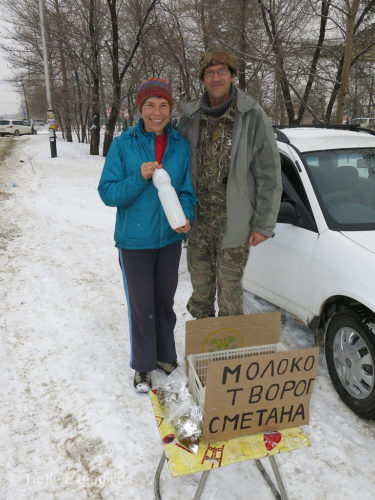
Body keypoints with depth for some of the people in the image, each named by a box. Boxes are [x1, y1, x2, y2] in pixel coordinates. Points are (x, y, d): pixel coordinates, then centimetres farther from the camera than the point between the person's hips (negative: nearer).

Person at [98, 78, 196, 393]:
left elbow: (187, 190, 4)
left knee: (165, 301, 17)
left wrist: (186, 217, -16)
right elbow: (108, 193, -10)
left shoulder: (181, 145, -1)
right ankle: (143, 365, 27)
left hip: (170, 238, 3)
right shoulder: (123, 145, -8)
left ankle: (165, 355, 38)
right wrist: (139, 178, -26)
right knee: (141, 305, 7)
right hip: (135, 240, -3)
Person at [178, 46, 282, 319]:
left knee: (230, 289, 6)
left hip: (234, 224, -4)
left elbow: (269, 176, -7)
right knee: (200, 286, 18)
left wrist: (264, 224, -9)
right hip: (198, 222, 4)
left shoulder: (253, 117, -7)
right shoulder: (190, 117, 4)